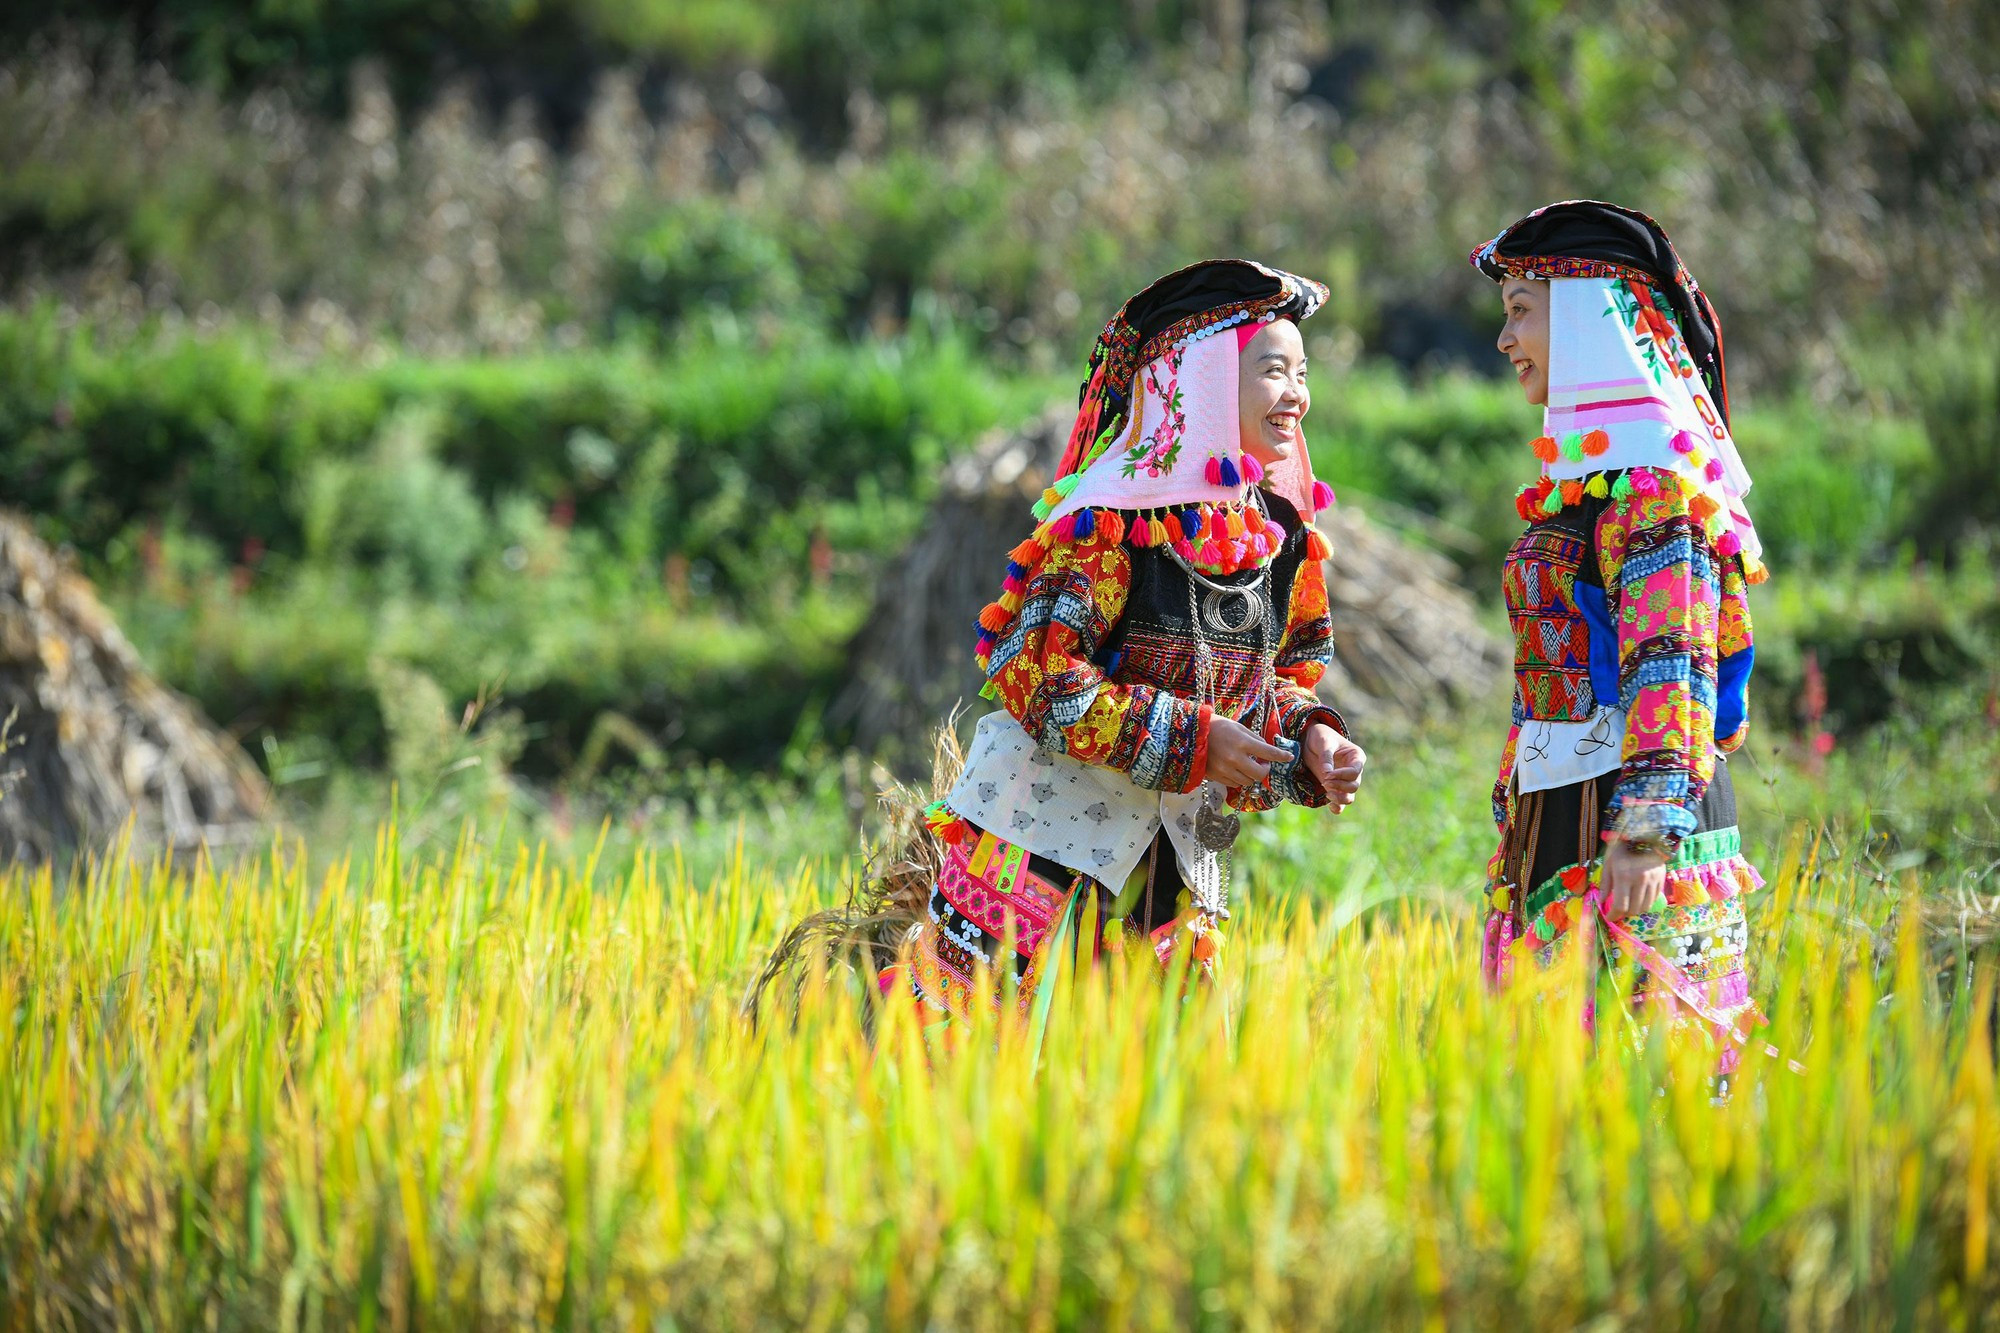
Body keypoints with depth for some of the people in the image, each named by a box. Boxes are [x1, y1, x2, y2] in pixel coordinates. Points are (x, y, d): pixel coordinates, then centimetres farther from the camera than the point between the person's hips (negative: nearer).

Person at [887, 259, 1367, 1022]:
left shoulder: (1284, 535, 7)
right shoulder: (1116, 518, -15)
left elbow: (1281, 680, 17)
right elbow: (1035, 672, -20)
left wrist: (1309, 739, -6)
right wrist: (1190, 740, -21)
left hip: (1177, 857, 7)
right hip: (1052, 828, -7)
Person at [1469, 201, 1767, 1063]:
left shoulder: (1651, 479, -11)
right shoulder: (1590, 465, 18)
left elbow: (1669, 660, -20)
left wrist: (1644, 828, -29)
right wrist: (1517, 820, 25)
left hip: (1623, 799, -9)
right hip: (1564, 814, 9)